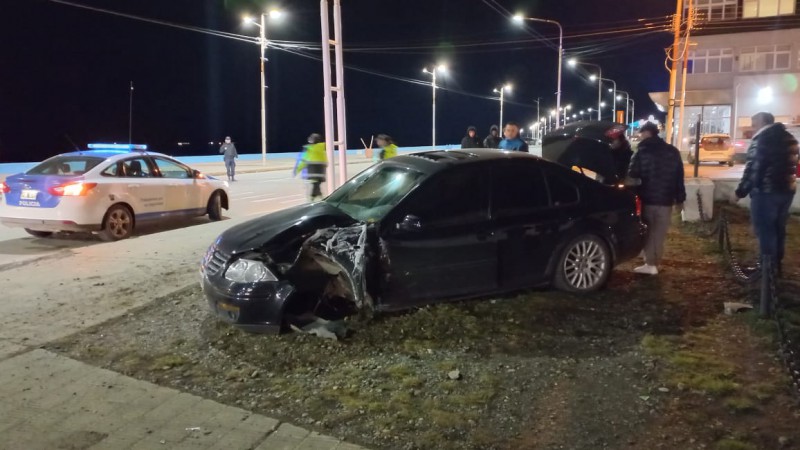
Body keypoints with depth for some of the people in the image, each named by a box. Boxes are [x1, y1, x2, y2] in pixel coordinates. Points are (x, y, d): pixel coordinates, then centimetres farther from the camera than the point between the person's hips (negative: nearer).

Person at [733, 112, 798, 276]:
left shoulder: (762, 138, -13)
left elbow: (753, 168, -16)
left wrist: (741, 191, -10)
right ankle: (776, 265, 24)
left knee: (764, 230, -3)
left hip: (766, 191, -9)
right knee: (778, 228, 16)